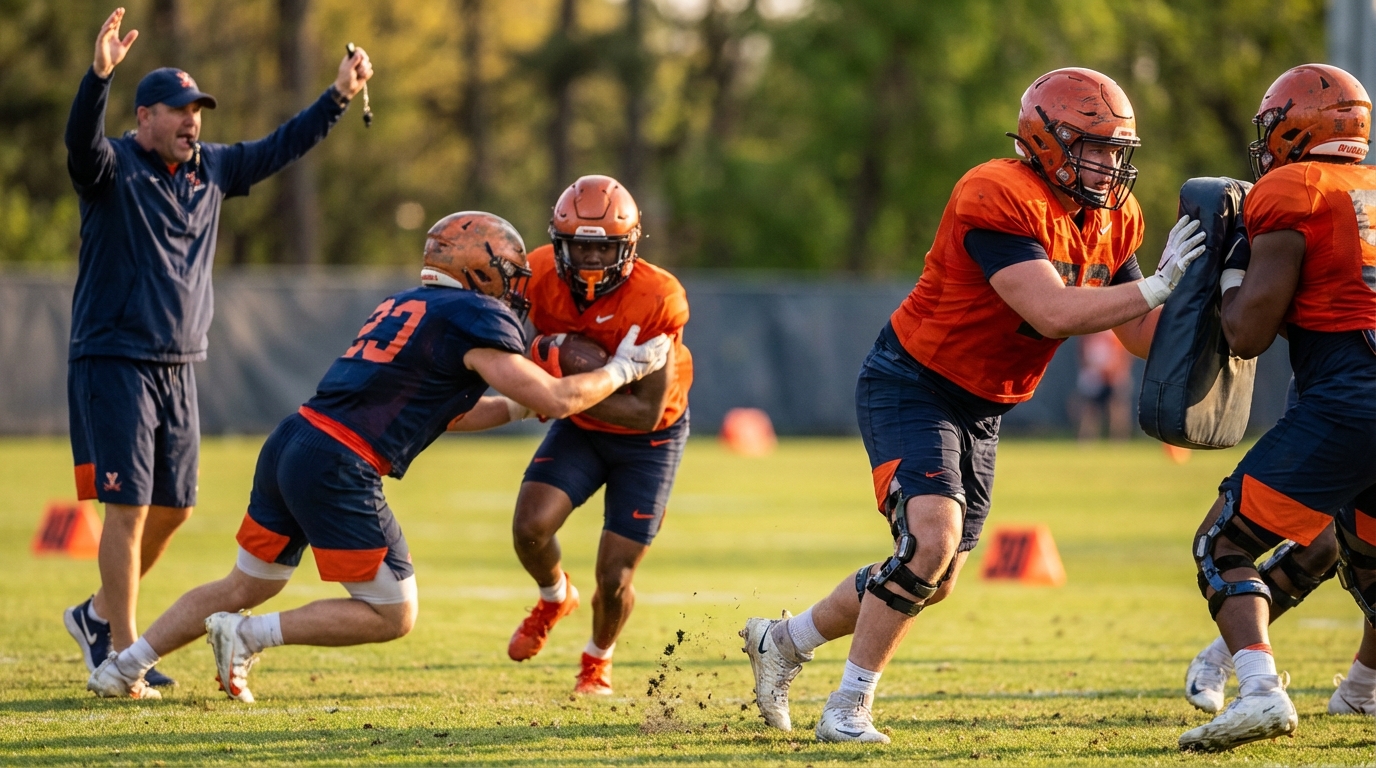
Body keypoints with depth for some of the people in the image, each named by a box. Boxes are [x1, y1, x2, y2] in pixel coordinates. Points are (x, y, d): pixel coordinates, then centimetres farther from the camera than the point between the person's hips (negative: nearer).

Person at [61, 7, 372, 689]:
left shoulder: (210, 170, 11)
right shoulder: (112, 167, -9)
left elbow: (278, 149, 18)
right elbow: (81, 139, -30)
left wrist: (338, 97, 10)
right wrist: (99, 74, -47)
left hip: (178, 369, 7)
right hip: (113, 363, -7)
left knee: (173, 507, 11)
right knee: (129, 505, -9)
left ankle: (98, 614, 30)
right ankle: (121, 653, -5)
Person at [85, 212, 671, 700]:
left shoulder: (405, 306, 23)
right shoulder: (476, 318, -4)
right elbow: (556, 400, -5)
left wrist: (516, 408, 32)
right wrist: (623, 369, 8)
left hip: (289, 443, 9)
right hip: (339, 472, -9)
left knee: (247, 586, 24)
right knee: (392, 616, 5)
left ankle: (122, 668, 21)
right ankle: (248, 636, -1)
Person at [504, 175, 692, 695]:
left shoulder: (656, 301, -31)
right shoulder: (539, 276, -21)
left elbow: (648, 412, -29)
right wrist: (544, 355, -25)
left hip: (648, 438, -3)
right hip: (579, 430, 3)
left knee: (614, 579, -4)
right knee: (531, 527, -19)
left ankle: (598, 661, 30)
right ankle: (554, 598, 17)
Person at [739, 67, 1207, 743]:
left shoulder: (1112, 219, 1)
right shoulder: (1000, 199, -26)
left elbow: (1143, 336, 3)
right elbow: (1053, 313, -34)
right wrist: (1159, 284, -31)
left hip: (980, 409, 9)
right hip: (911, 384, -9)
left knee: (933, 580, 13)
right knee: (931, 539, -27)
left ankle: (781, 641, 35)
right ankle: (848, 707, -13)